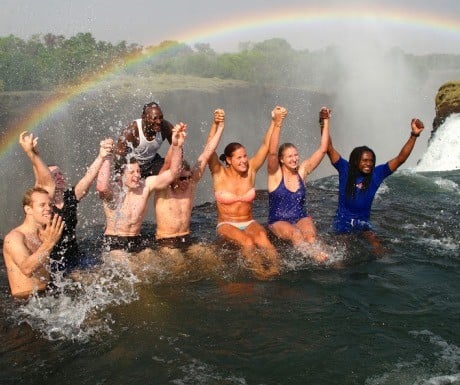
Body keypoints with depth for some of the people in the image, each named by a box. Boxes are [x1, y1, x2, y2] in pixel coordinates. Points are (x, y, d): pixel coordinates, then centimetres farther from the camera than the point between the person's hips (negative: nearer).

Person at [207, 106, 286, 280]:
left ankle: (275, 267, -47)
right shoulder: (220, 174, -6)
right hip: (226, 225, -2)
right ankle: (260, 271, -45)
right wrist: (216, 125, -35)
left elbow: (266, 146, -4)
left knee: (261, 236, -33)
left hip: (249, 223, 2)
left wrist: (275, 122, -14)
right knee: (247, 241, -35)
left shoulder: (250, 170, 2)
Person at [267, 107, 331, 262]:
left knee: (310, 234, -31)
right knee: (295, 233, -36)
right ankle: (313, 255, -55)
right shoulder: (275, 174, -4)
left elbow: (322, 149, 4)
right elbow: (272, 152, -23)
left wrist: (326, 122, -2)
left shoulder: (302, 171, 6)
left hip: (302, 218, 4)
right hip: (278, 222, -4)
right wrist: (277, 124, -31)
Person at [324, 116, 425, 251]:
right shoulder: (345, 170, -12)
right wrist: (324, 124, -31)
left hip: (363, 222, 1)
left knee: (378, 250, -19)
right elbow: (329, 149, -19)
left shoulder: (376, 174, -8)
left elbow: (400, 159, -13)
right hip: (342, 222, -1)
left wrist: (414, 135, -24)